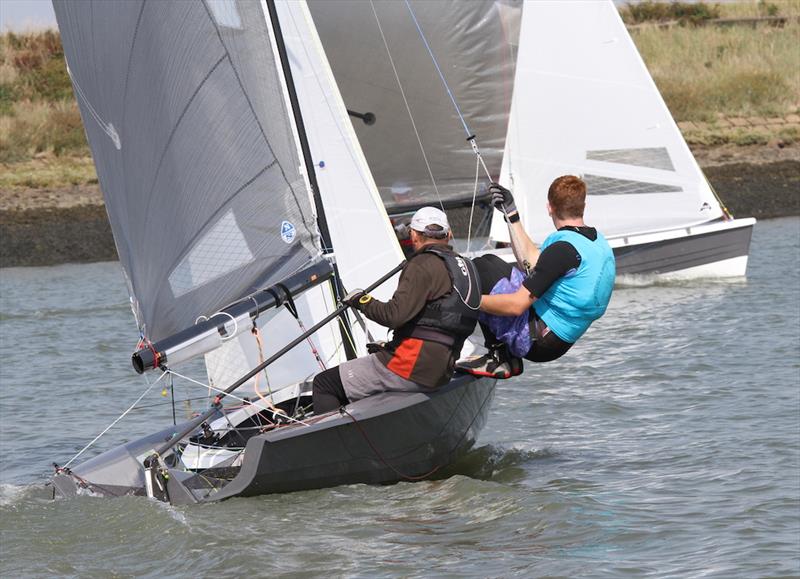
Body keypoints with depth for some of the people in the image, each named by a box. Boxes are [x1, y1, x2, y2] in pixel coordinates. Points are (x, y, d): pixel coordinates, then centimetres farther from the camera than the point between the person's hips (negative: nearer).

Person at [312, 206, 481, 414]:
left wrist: (362, 300, -3)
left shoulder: (423, 265, -12)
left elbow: (395, 315, -21)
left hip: (411, 367, -10)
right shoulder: (466, 266, 15)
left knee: (325, 383, -6)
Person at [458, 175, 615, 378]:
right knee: (489, 261, 18)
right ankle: (508, 360, 13)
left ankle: (500, 357, 1)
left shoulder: (564, 249, -22)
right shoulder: (598, 241, 7)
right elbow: (532, 262, 17)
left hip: (537, 342, -9)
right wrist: (511, 214, 22)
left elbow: (517, 305, -24)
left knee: (480, 268, -1)